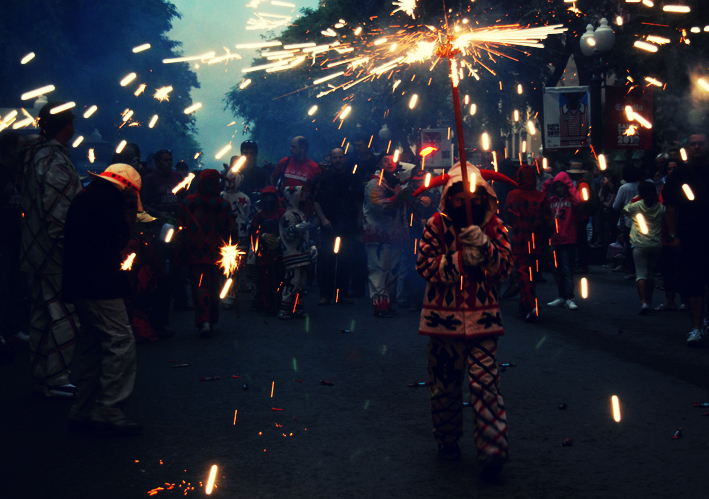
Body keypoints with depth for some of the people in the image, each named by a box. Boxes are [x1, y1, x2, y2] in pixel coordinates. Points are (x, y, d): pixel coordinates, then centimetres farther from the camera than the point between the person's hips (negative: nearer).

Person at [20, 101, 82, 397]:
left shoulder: (35, 155, 10)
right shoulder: (57, 163, -18)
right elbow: (57, 215, -22)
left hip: (39, 249, 10)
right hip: (56, 253, -10)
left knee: (42, 315, 15)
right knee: (65, 318, -2)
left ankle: (42, 378, 24)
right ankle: (55, 380, 4)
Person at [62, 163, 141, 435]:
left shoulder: (85, 197, 20)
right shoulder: (106, 197, -10)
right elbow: (119, 236, -9)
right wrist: (130, 207, 1)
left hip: (81, 285, 10)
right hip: (100, 286, -10)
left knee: (93, 347, 14)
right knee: (120, 343, -9)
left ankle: (83, 412, 17)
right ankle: (108, 412, -11)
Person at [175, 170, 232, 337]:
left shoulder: (188, 202, -3)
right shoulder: (223, 205, -3)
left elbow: (181, 227, 0)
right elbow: (227, 231, 3)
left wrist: (180, 252, 7)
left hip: (194, 253, -1)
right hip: (216, 254, 1)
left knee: (199, 285, -2)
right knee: (214, 285, 14)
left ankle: (203, 321, -17)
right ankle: (212, 320, 25)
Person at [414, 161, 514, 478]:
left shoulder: (494, 226, 3)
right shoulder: (437, 224, -1)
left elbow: (504, 268, -4)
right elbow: (424, 264, -7)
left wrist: (484, 247, -21)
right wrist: (460, 260, -19)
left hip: (482, 315, 0)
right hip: (443, 315, 1)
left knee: (485, 381, -10)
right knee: (445, 382, 11)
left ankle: (492, 449, -9)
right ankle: (447, 442, 27)